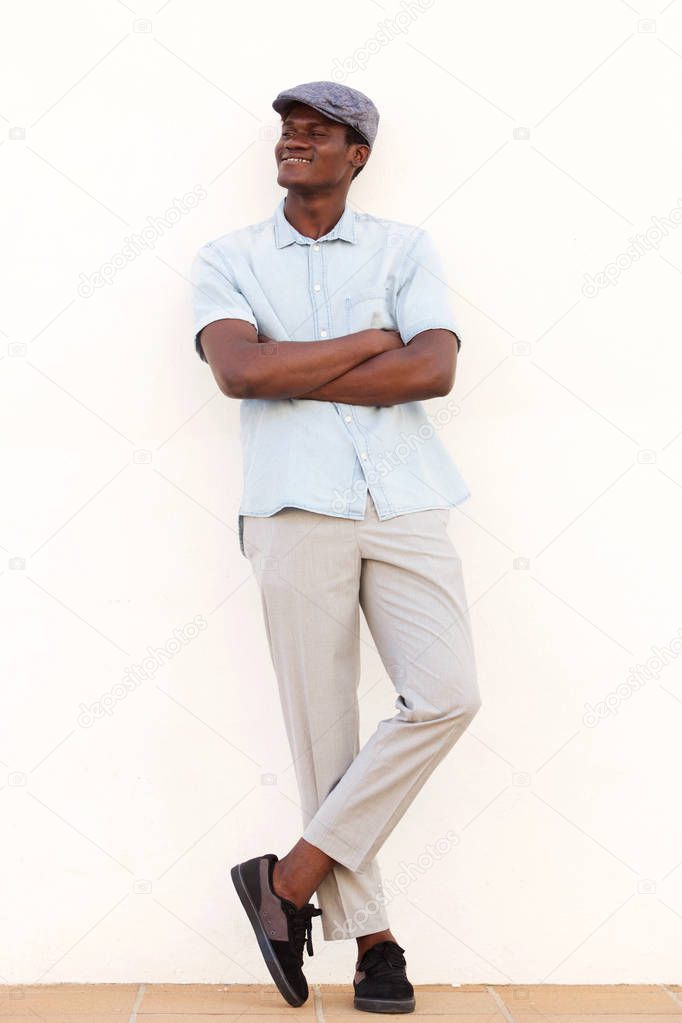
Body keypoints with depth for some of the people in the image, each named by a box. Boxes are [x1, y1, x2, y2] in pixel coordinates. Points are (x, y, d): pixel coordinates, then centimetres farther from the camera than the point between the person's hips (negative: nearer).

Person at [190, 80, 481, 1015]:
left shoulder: (405, 250, 12)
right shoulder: (227, 261, 12)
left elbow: (435, 370, -5)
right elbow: (238, 370, -8)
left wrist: (291, 375, -6)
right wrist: (370, 341, -4)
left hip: (405, 507, 1)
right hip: (297, 510, -1)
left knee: (447, 695, -13)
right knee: (323, 727, -1)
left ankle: (294, 876, 1)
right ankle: (369, 933, 11)